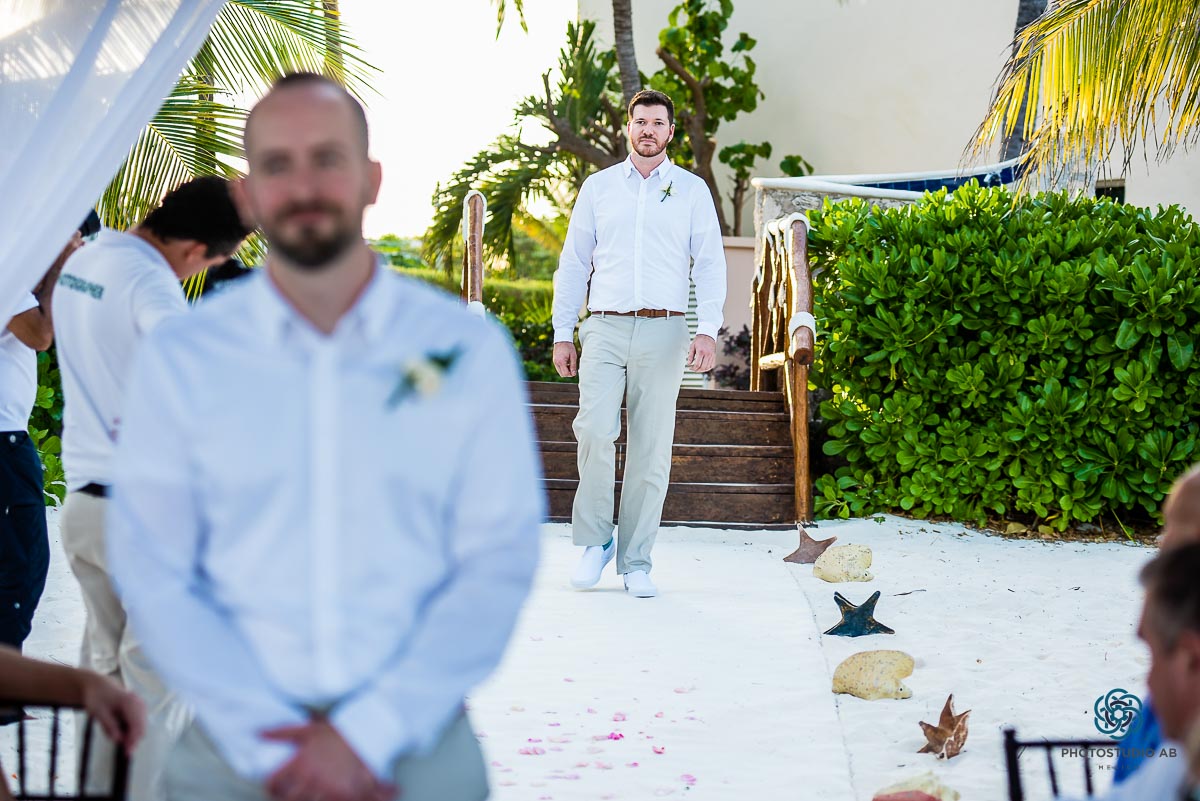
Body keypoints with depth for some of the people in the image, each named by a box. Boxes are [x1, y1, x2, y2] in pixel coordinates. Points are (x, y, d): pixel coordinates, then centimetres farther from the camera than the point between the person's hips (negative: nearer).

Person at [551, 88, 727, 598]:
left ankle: (636, 561, 7)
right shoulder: (598, 187, 12)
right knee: (594, 429, -18)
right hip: (605, 329, 0)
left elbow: (709, 264, 4)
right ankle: (595, 540, 0)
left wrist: (708, 330, -10)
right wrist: (562, 334, 8)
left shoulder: (692, 191, 9)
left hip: (663, 331, 0)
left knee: (652, 447, -1)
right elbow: (573, 263, 14)